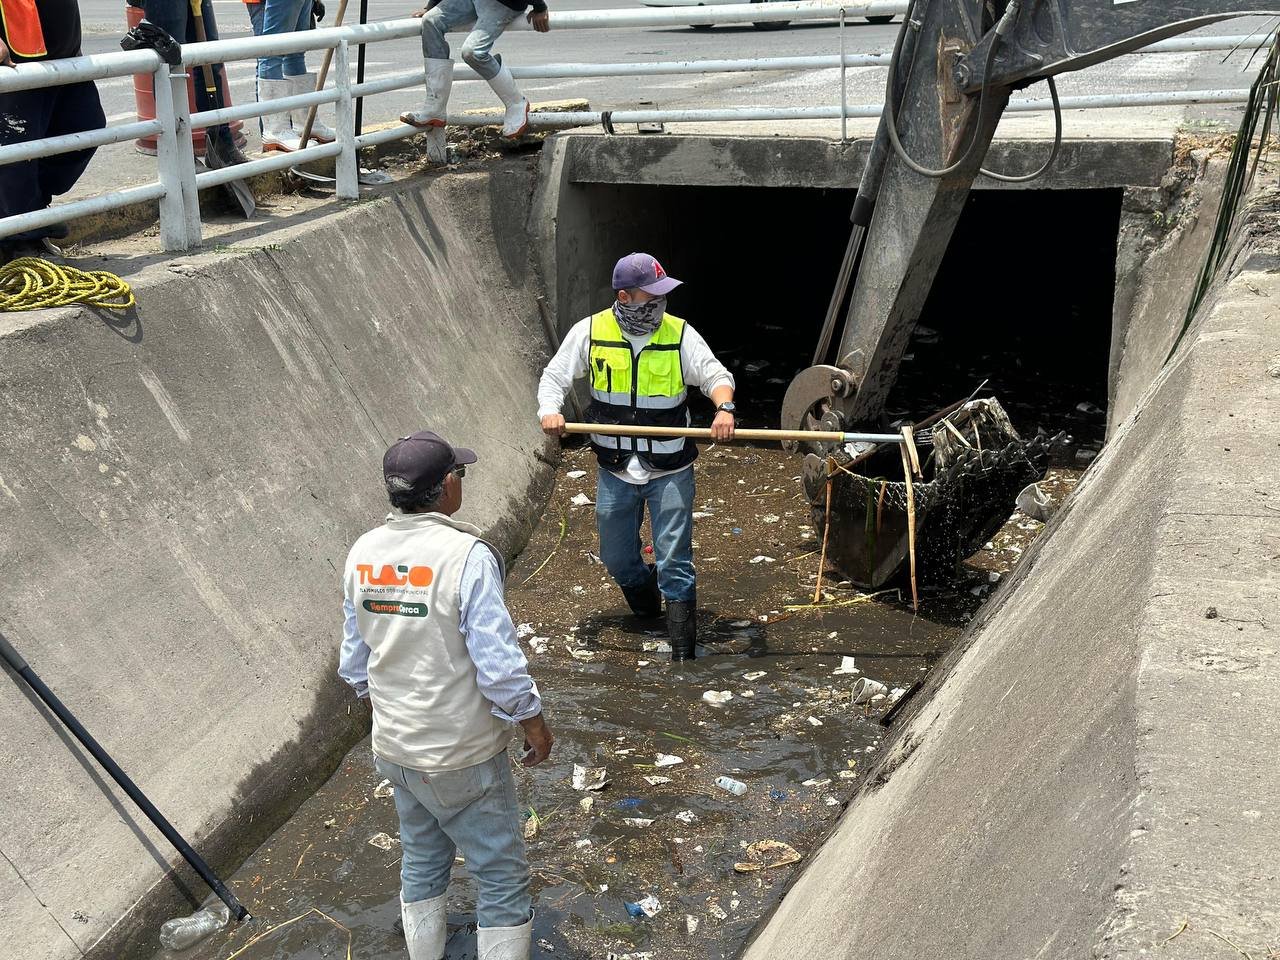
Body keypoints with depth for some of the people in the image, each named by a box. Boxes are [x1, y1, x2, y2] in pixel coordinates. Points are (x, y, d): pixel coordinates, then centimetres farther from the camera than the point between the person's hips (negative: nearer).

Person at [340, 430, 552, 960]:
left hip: (393, 749, 7)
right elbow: (498, 663, -22)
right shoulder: (467, 555, -23)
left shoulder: (363, 553, -3)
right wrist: (534, 723, -6)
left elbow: (355, 659, 6)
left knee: (421, 864, 24)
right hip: (463, 757, -7)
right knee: (502, 877, 9)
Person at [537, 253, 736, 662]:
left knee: (674, 560, -3)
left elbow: (715, 374, -9)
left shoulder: (679, 334, -6)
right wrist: (549, 411, -18)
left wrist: (724, 407, -31)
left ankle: (682, 650, 7)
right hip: (615, 471, 2)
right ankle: (646, 605, 49)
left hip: (670, 472, -2)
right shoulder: (590, 332, -4)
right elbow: (555, 376, 3)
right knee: (616, 558, 17)